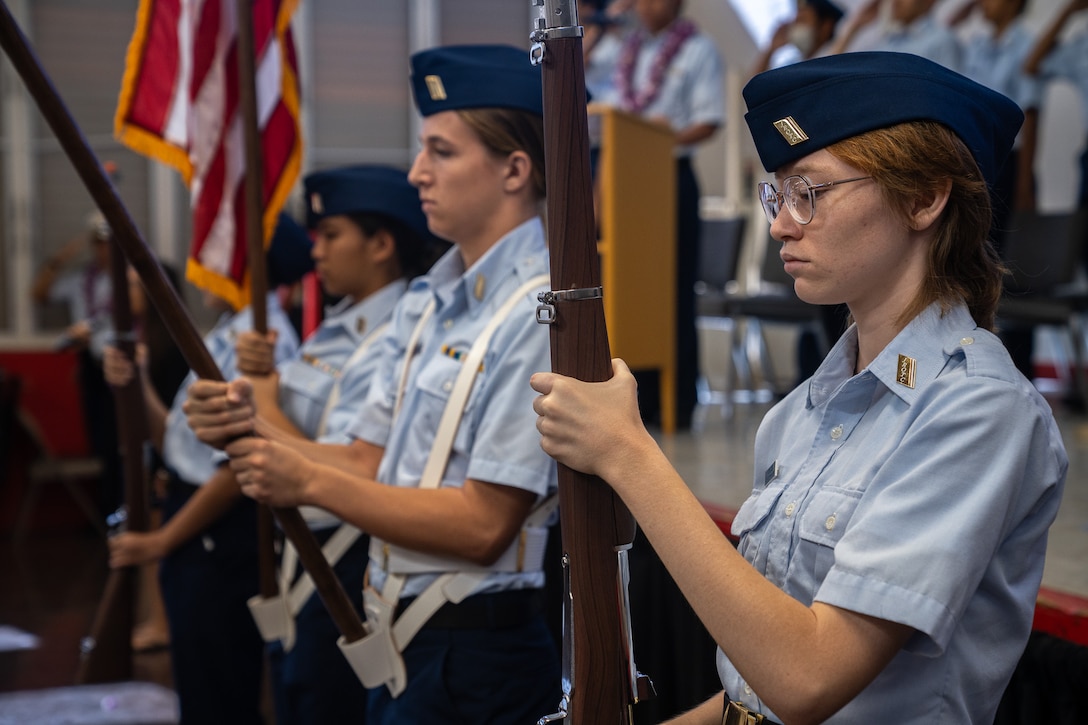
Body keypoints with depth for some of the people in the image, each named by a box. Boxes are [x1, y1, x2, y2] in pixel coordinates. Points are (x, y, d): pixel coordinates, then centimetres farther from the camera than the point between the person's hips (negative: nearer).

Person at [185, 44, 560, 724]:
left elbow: (483, 523, -20)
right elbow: (372, 464, 10)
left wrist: (309, 482, -18)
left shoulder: (540, 311, -17)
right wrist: (255, 429, -6)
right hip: (398, 641, 8)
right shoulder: (427, 299, 10)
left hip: (475, 657, -8)